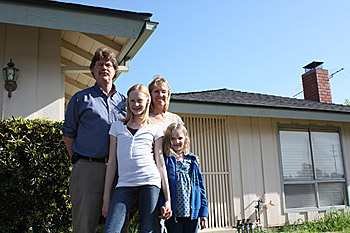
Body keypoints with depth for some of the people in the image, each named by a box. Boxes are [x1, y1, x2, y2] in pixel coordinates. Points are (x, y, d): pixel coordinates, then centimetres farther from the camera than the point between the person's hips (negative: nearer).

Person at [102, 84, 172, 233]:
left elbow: (160, 164, 10)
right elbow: (112, 162, 14)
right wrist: (106, 197, 9)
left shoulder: (155, 129, 13)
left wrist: (168, 198, 4)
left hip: (150, 182, -1)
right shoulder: (117, 126, 16)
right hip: (124, 184, 1)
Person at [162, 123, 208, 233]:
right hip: (173, 214, -3)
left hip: (192, 214, 3)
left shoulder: (192, 161, 10)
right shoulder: (165, 160, 0)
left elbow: (200, 186, 10)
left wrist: (203, 212, 5)